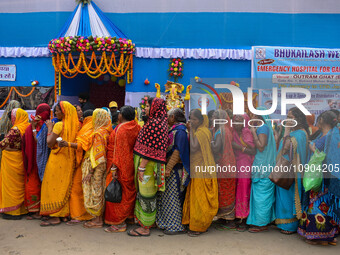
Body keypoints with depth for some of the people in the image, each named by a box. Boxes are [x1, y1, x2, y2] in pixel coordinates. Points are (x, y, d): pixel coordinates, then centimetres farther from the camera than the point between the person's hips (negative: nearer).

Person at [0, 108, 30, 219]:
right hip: (20, 159, 8)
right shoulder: (28, 127, 3)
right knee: (20, 184, 15)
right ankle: (21, 209, 24)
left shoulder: (15, 129, -20)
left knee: (11, 183, 2)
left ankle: (13, 211, 9)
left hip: (11, 160, -8)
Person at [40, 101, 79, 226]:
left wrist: (50, 128, -3)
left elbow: (49, 143, -16)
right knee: (65, 187, 15)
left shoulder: (59, 125, -15)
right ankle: (64, 213, 22)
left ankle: (55, 216, 1)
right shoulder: (73, 126, 5)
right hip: (69, 160, 7)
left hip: (57, 159, -7)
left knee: (54, 186, 0)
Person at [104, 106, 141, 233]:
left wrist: (114, 168, -18)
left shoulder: (121, 129, -16)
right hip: (131, 165, 8)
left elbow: (118, 150, -20)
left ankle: (119, 223, 6)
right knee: (129, 191, 17)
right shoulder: (137, 127, 5)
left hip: (120, 166, -8)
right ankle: (129, 216, 29)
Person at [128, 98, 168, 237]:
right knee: (145, 194, 18)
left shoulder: (154, 123, -18)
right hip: (148, 163, 10)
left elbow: (150, 149, -23)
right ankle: (145, 224, 30)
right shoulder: (158, 122, 13)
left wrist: (141, 167, -21)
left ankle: (145, 228, 11)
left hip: (148, 164, -10)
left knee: (146, 195, -1)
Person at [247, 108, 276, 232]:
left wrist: (254, 133, -15)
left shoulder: (262, 128, -14)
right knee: (265, 194, 15)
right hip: (266, 166, 10)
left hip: (262, 166, -10)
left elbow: (261, 147, -21)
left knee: (260, 194, -5)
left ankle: (261, 223, 2)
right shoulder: (267, 127, 17)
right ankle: (266, 220, 24)